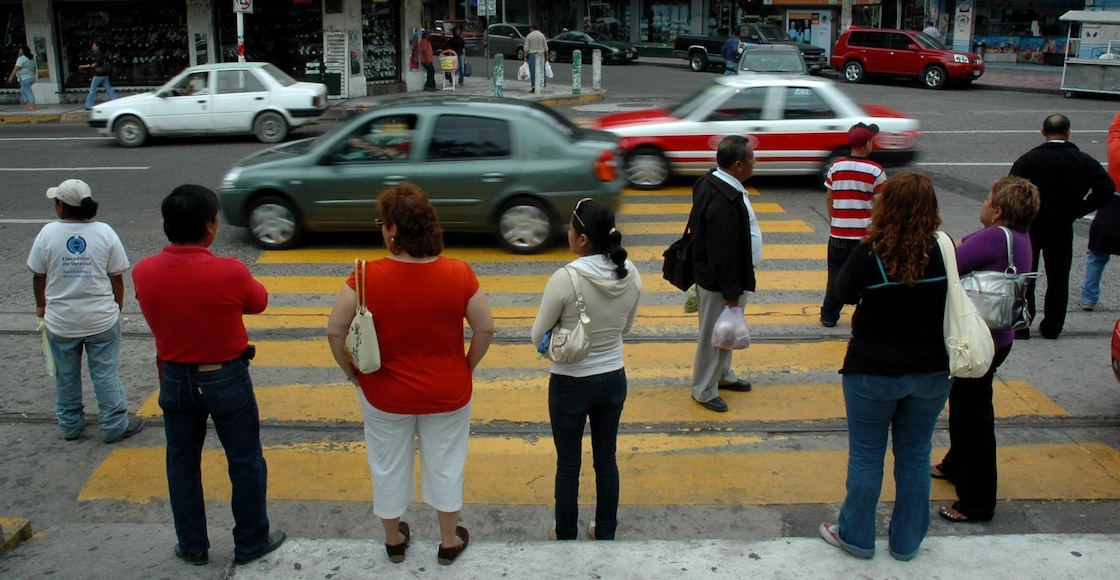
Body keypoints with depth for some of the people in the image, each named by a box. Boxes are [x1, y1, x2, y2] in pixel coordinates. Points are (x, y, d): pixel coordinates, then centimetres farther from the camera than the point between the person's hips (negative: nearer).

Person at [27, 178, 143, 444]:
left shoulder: (48, 233, -10)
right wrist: (118, 304, 12)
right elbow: (117, 276, -5)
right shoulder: (104, 232, -10)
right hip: (101, 319, -1)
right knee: (105, 374, 8)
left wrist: (41, 305, 17)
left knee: (66, 375, 17)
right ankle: (114, 426, 15)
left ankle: (70, 425, 30)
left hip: (60, 321, 1)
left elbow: (38, 276, -1)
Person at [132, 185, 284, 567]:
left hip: (174, 379, 4)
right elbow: (258, 303, -4)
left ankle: (192, 546, 32)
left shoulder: (143, 273, -12)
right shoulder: (229, 273, -24)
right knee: (246, 463, 14)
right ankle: (251, 543, 27)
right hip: (226, 380, -4)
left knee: (182, 464, 19)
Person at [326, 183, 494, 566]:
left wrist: (351, 371, -1)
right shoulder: (458, 274, -16)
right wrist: (467, 367, 5)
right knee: (445, 465, 20)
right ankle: (449, 542, 37)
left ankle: (394, 540, 40)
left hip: (385, 394, 0)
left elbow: (335, 331, -16)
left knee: (390, 466, 21)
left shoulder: (368, 276, -20)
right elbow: (486, 328, -10)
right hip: (447, 394, 1)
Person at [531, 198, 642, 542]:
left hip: (570, 384, -4)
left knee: (568, 465, 14)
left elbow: (538, 337, -12)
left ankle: (565, 537, 31)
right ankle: (605, 533, 36)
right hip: (613, 379, 5)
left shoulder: (565, 279, -24)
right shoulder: (630, 274, -9)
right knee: (606, 460, 20)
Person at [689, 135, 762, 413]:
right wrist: (731, 290, -21)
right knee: (714, 335, 5)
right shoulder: (724, 200, -30)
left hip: (721, 275, 10)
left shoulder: (712, 183, 3)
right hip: (719, 282, -10)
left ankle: (723, 375, 43)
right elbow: (722, 250, -28)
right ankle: (704, 390, 20)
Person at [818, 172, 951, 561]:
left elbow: (843, 293, -2)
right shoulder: (944, 252, -10)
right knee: (915, 454, 17)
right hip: (931, 373, 3)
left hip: (873, 372, -3)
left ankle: (857, 537, 26)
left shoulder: (870, 255, -19)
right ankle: (907, 542, 29)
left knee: (866, 455, 12)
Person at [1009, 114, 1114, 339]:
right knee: (1058, 279, 14)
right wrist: (1079, 209, -4)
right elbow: (1106, 188, -11)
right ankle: (1052, 327, 18)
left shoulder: (1028, 159, -13)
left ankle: (1020, 326, 10)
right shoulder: (1084, 161, -4)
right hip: (1062, 228, 2)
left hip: (1029, 227, -2)